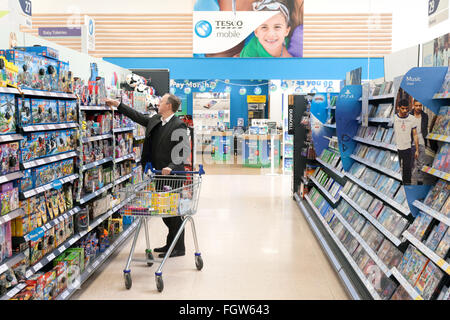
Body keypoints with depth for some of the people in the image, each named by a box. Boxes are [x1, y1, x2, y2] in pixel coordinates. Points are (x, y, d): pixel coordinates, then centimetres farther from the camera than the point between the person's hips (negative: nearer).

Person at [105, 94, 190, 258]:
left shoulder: (178, 126, -13)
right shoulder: (155, 121, 11)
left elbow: (184, 152, -17)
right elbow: (138, 116, 24)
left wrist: (171, 167, -29)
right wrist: (117, 105, 24)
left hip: (172, 175, -8)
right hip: (159, 174, 8)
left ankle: (179, 248, 11)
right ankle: (171, 243, 28)